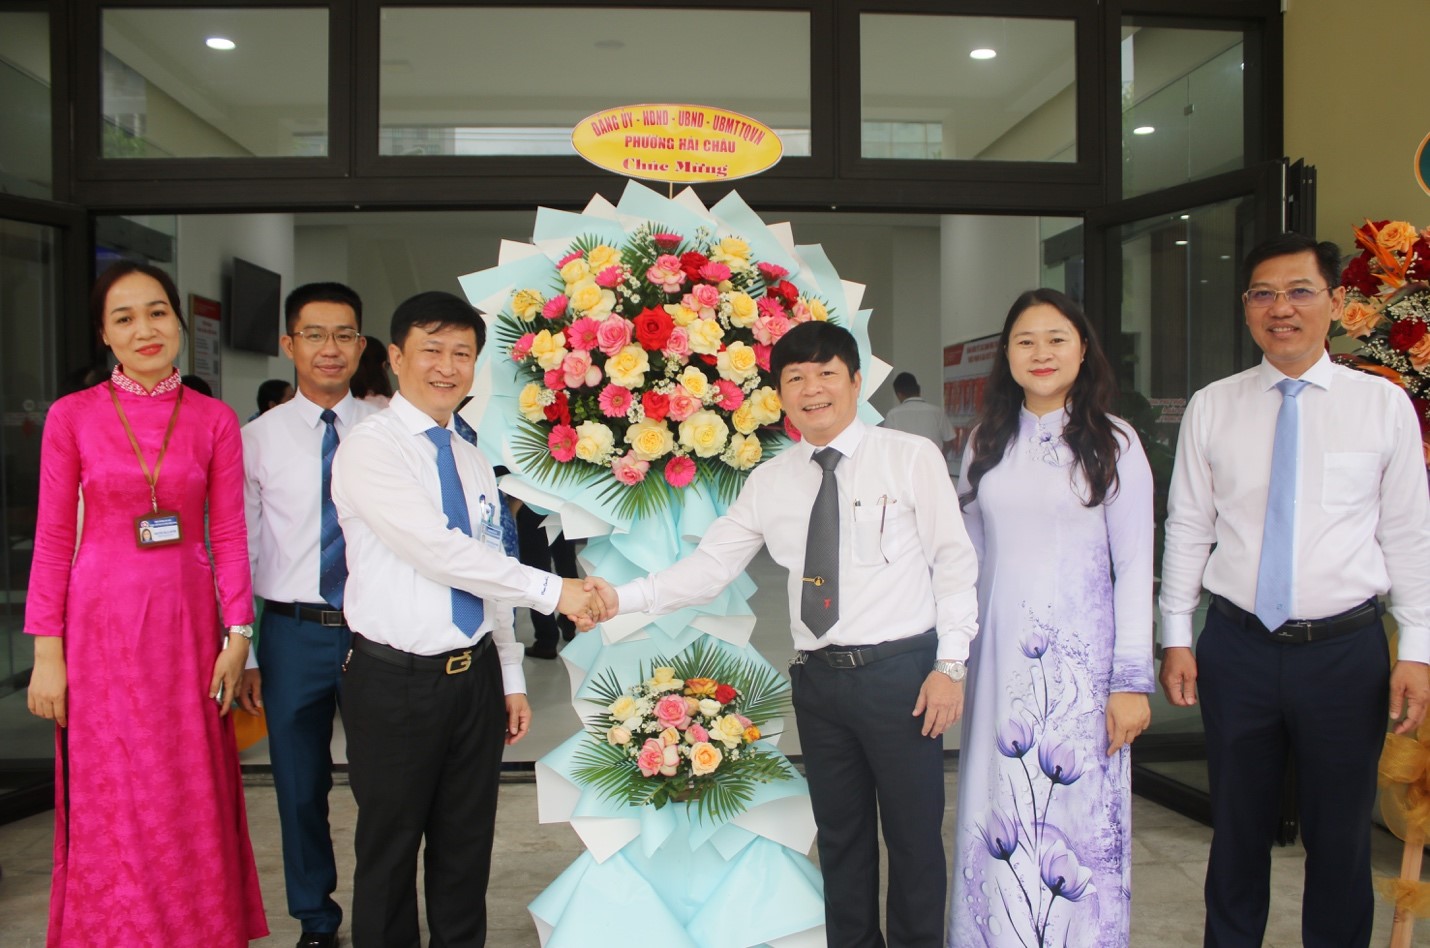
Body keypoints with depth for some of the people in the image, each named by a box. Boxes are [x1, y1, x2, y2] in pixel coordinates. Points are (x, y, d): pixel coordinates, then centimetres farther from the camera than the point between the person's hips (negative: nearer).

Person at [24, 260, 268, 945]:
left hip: (186, 622, 1)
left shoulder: (215, 420, 2)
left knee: (191, 803, 8)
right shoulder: (72, 415, -1)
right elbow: (53, 538, -1)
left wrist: (236, 636, -2)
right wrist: (47, 651, -4)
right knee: (111, 804, 7)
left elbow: (230, 535, 2)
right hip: (101, 624, -1)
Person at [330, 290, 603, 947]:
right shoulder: (369, 449, -11)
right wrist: (551, 590, -20)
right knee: (390, 851, 10)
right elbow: (438, 552, -22)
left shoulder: (473, 461, 10)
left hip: (476, 677, 6)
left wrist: (511, 678, 12)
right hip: (394, 681, -6)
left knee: (466, 849, 17)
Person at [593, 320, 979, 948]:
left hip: (901, 672, -3)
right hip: (819, 678, 4)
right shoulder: (770, 481, 6)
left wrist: (950, 665, -8)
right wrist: (622, 597, -9)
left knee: (914, 836, 8)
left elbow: (955, 562, -3)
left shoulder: (911, 457, -4)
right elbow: (710, 566, 3)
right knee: (841, 837, 17)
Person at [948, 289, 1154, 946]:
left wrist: (1132, 679, -7)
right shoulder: (985, 444, 9)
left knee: (1078, 813, 2)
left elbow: (1134, 567, -3)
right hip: (999, 658, 3)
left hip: (1079, 657, -3)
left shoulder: (1113, 443, 0)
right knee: (998, 813, 7)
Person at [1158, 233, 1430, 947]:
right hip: (1238, 646, 1)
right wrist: (1175, 636, 3)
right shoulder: (1211, 408, 2)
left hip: (1346, 649, -1)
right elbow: (1186, 530, 4)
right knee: (1238, 827, 13)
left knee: (1340, 835, 11)